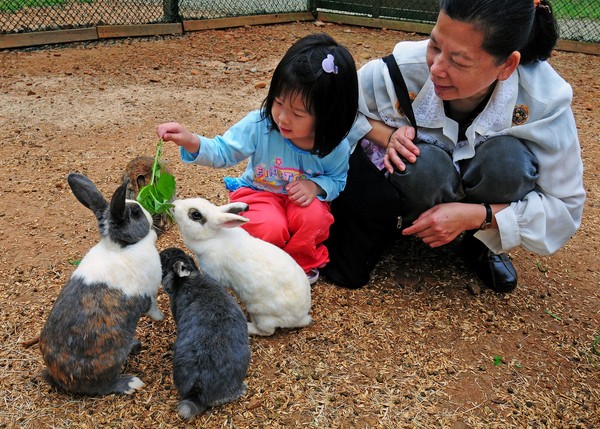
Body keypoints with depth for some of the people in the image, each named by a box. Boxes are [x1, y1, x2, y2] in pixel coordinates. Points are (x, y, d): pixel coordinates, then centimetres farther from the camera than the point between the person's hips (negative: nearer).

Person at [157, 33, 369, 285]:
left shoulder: (337, 146, -20)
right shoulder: (260, 124, -23)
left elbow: (338, 180, -2)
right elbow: (223, 152, -15)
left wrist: (316, 186, -24)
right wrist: (191, 142, -34)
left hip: (301, 199, 1)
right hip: (259, 193, -1)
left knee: (314, 217, -32)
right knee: (270, 228, -32)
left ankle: (302, 263, 0)